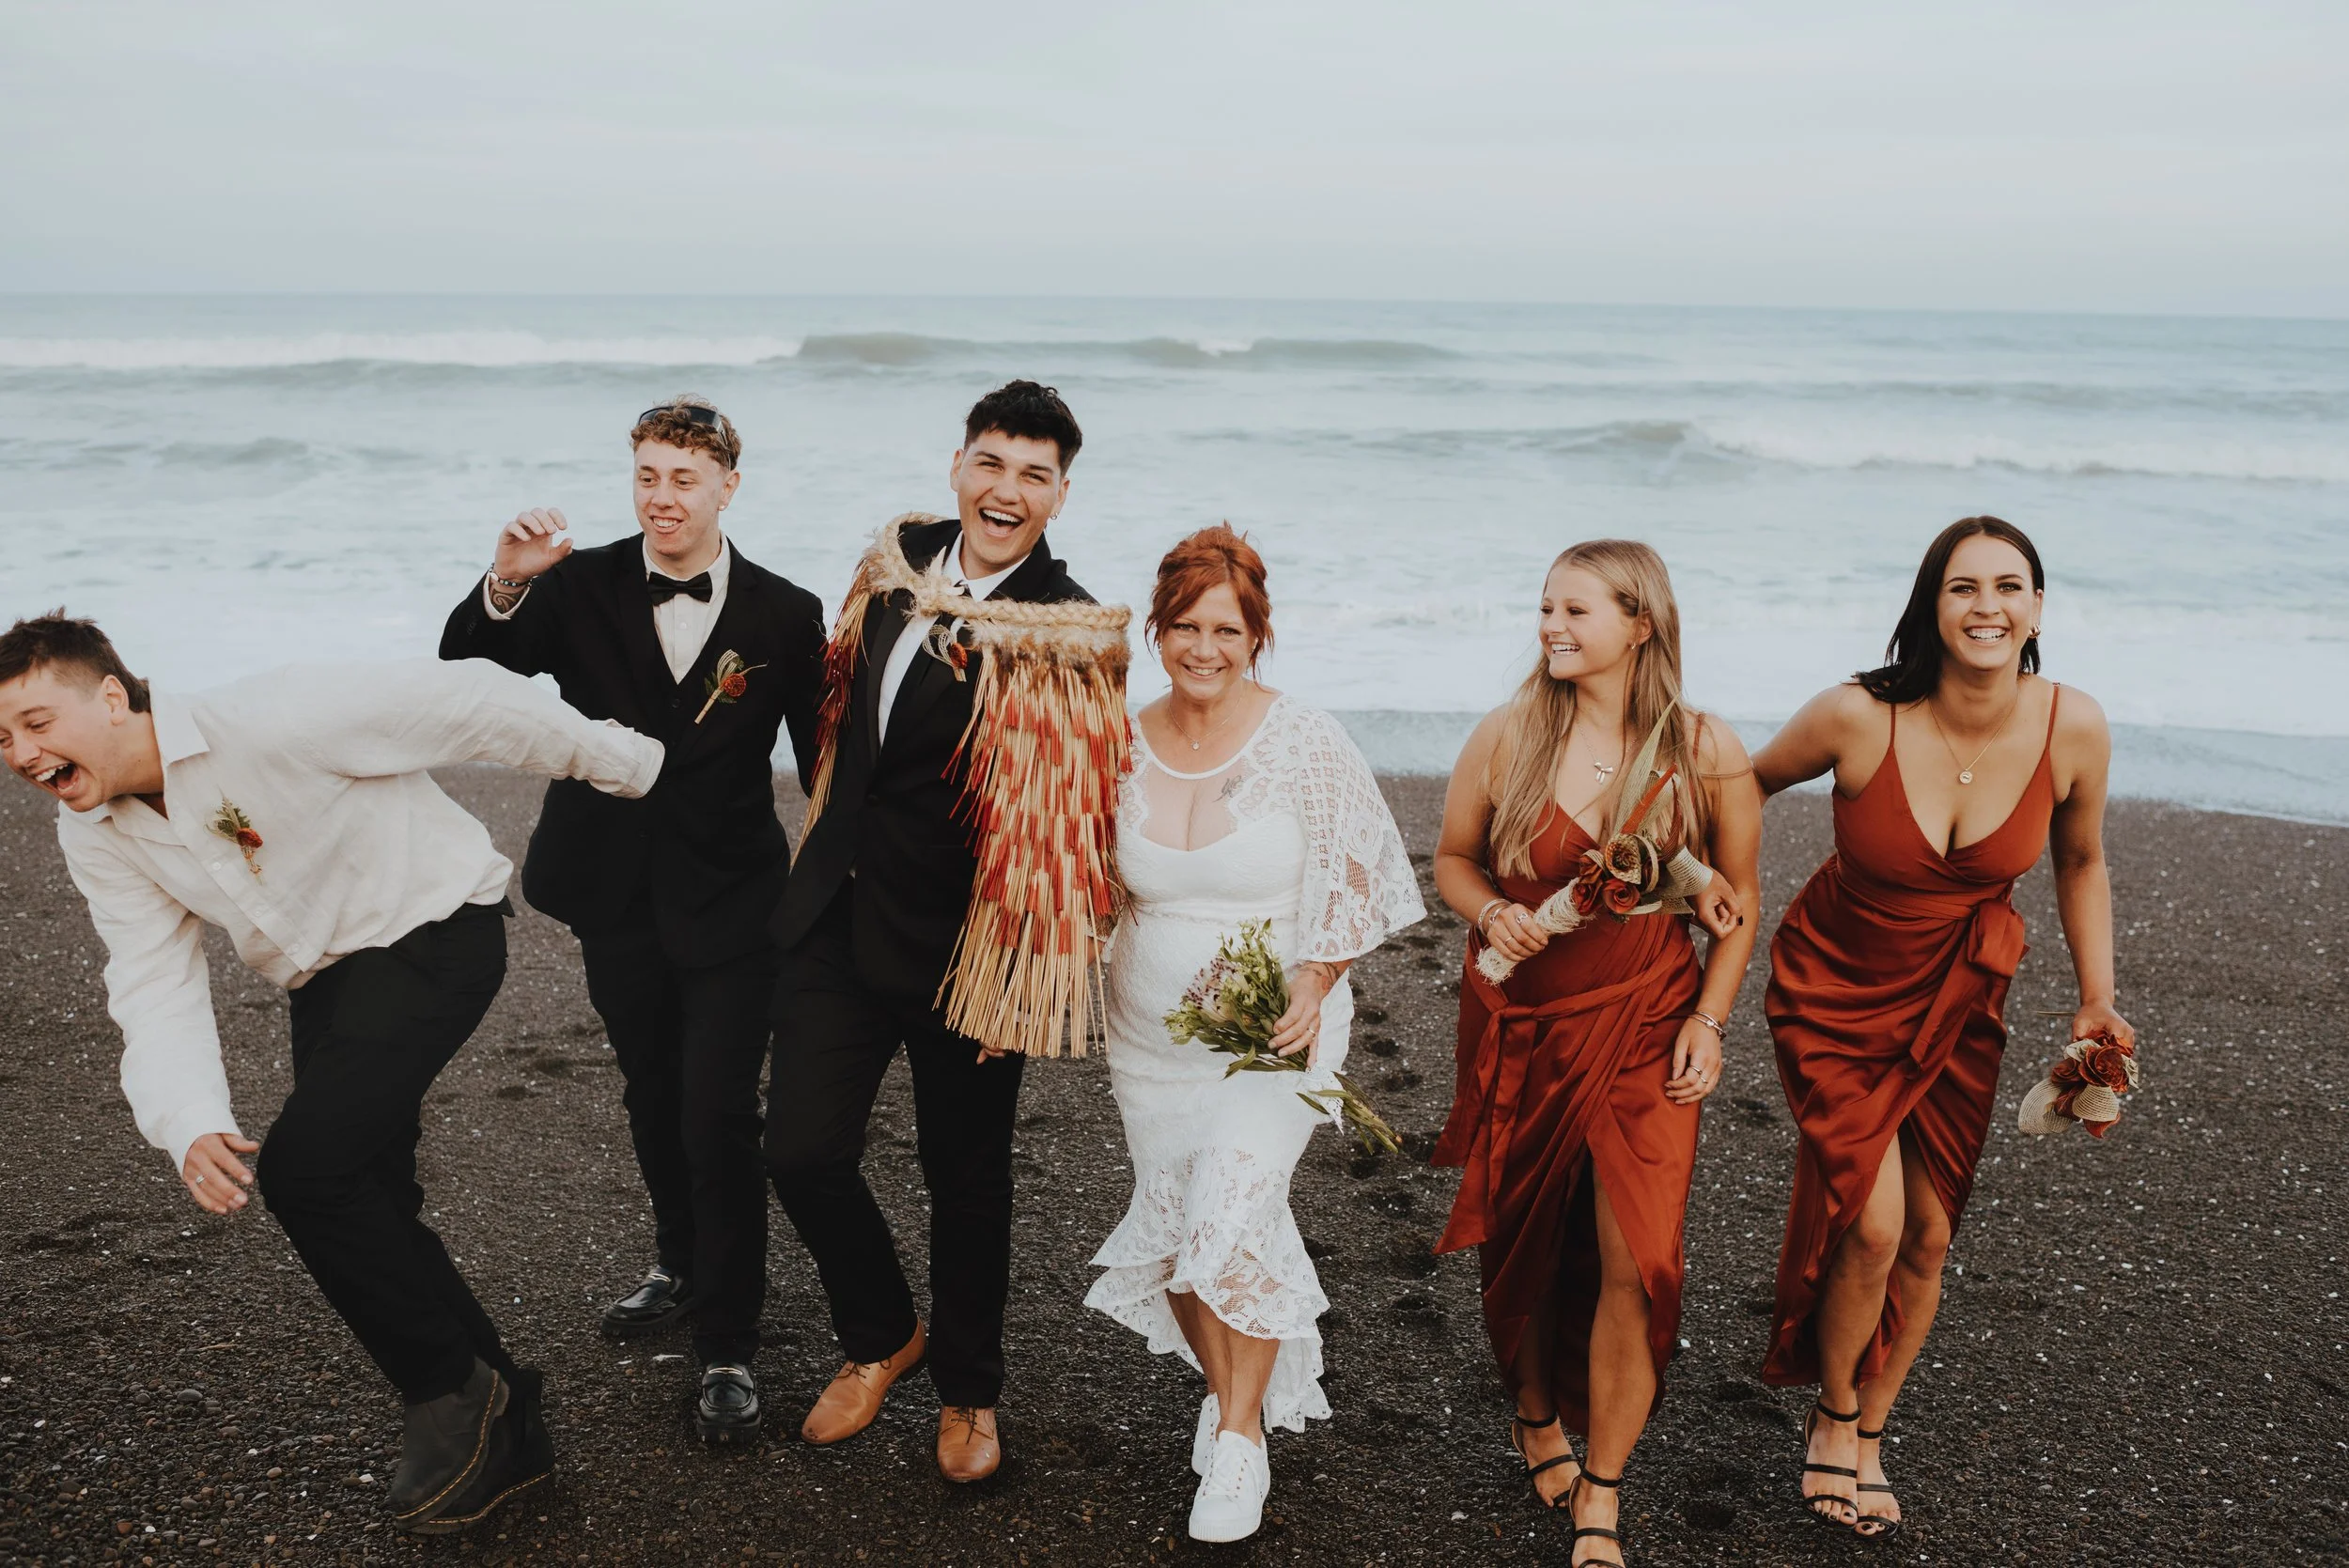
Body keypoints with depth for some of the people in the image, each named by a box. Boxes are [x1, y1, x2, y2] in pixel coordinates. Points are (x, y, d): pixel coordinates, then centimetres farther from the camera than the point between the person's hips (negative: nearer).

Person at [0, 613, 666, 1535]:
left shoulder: (268, 721, -26)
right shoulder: (95, 836, -4)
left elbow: (471, 702, -22)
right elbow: (156, 990, -10)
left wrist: (629, 765, -14)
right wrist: (189, 1128, -28)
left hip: (432, 928, -8)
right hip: (327, 975, 8)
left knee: (305, 1166, -21)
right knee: (368, 1208, 9)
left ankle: (452, 1391, -1)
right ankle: (502, 1431, 25)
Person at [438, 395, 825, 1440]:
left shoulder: (783, 616, -8)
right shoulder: (583, 587, -3)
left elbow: (824, 759, -4)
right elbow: (466, 668, -11)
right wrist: (506, 582, -31)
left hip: (728, 908, -3)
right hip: (616, 898, 4)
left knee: (719, 1123, -6)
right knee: (653, 1102, 20)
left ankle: (727, 1351, 8)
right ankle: (681, 1266, 44)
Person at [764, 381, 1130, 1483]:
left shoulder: (1068, 636, -15)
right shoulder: (898, 561, 2)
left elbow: (1069, 816, -13)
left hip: (965, 940, -4)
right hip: (839, 918, 5)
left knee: (965, 1180, 12)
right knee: (804, 1152, 4)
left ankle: (967, 1391, 37)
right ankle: (880, 1337, 33)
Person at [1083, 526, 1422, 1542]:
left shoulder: (1307, 745, -11)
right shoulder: (1123, 746, -1)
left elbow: (1351, 884, -4)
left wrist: (1311, 984, -16)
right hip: (1151, 1032, 4)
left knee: (1229, 1214, -17)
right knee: (1175, 1224, 10)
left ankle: (1241, 1436, 5)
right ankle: (1227, 1385, 38)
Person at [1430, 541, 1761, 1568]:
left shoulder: (1705, 751, -7)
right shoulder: (1506, 737, -6)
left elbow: (1740, 895, 5)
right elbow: (1453, 858, 8)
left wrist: (1709, 1020, -2)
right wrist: (1492, 913, -13)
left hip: (1646, 1028, -1)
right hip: (1519, 1020, 1)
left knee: (1637, 1261, -6)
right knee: (1524, 1240, 14)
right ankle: (1536, 1416, 43)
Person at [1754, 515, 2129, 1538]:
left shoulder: (2073, 730, -16)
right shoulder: (1858, 718, -25)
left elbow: (2080, 862, 3)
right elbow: (1747, 785, -4)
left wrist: (2095, 1003, 2)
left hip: (1960, 1001, 3)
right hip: (1836, 991, -3)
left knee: (1928, 1236, 10)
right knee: (1871, 1223, -12)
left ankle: (1869, 1433, 35)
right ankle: (1833, 1413, 19)